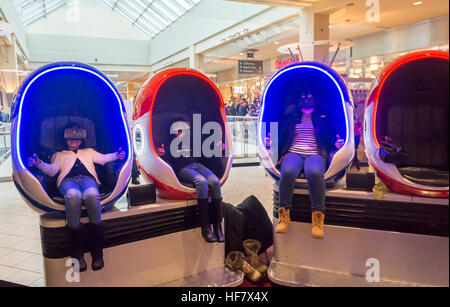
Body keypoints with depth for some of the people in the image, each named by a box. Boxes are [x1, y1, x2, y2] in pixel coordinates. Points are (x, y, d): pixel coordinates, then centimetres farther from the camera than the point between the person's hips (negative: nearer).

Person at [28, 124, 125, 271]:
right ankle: (77, 252, -34)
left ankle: (96, 251, -35)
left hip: (88, 178, 0)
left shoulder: (89, 151, 38)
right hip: (68, 180, 0)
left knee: (92, 194, -40)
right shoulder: (59, 154, 37)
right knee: (73, 195, -41)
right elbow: (51, 171, 20)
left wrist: (116, 155, -1)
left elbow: (103, 158, 20)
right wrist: (39, 163, 0)